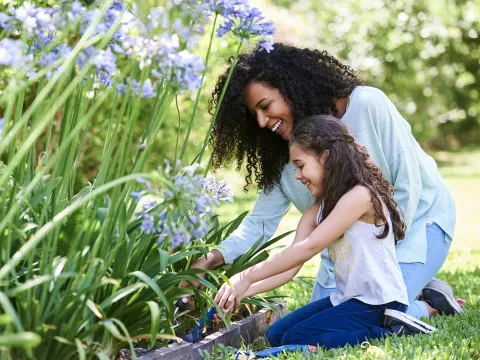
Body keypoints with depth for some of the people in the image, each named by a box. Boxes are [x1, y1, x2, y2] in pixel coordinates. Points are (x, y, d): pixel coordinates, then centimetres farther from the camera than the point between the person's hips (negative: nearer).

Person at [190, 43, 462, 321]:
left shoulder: (368, 105, -24)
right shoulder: (285, 153, -7)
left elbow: (408, 186, -20)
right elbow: (261, 222, -9)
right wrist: (213, 258, -27)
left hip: (416, 220, -6)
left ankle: (431, 305, 6)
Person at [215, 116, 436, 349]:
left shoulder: (360, 196, -18)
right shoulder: (317, 212, 9)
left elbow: (309, 248, -23)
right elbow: (291, 267, -1)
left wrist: (247, 277, -22)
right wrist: (244, 291, -16)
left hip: (379, 303, -10)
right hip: (346, 299, 10)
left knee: (297, 339, -17)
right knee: (276, 335, 9)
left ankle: (390, 330, -8)